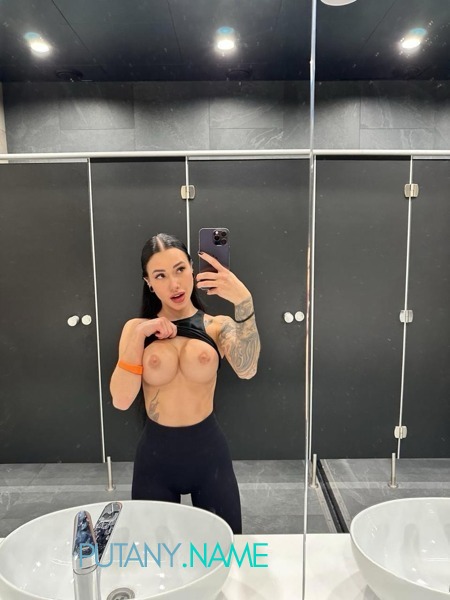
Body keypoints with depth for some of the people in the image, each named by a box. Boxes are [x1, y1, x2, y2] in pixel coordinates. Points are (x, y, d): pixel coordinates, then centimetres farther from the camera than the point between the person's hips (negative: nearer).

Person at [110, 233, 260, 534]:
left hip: (209, 450, -1)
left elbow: (246, 370, -27)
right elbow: (121, 400, -10)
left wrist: (244, 301, -38)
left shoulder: (217, 326, -7)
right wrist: (138, 335, -18)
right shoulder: (136, 328, -2)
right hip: (155, 453, 1)